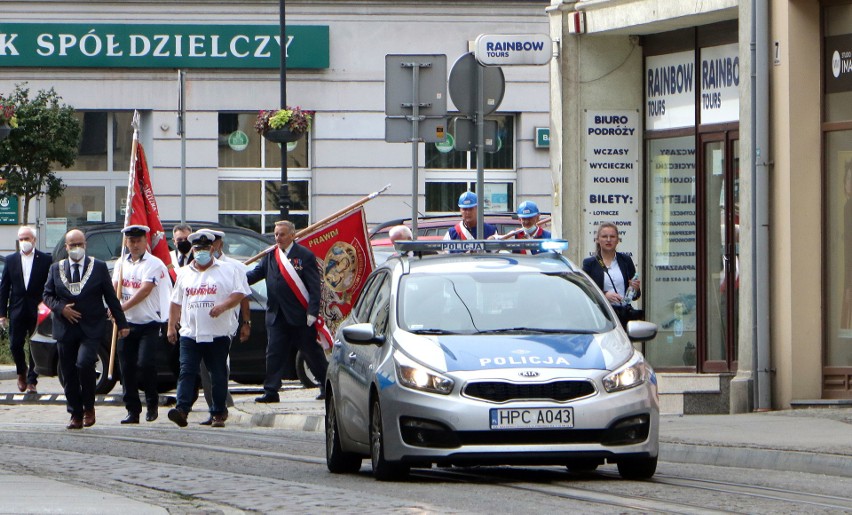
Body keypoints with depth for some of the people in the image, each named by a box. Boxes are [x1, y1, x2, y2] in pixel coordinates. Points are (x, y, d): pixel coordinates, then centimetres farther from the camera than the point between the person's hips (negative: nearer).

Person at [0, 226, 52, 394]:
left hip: (38, 311, -2)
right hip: (17, 310, 2)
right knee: (15, 345, 1)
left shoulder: (45, 260, 0)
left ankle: (31, 381, 8)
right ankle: (22, 372, 26)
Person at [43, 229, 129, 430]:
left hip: (91, 330, -3)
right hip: (65, 329, 3)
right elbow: (47, 295, 11)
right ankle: (76, 415, 12)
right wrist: (61, 308, -9)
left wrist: (121, 323, 5)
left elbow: (111, 297, 6)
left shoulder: (99, 267, 5)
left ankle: (89, 407, -2)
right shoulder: (56, 269, 10)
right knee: (69, 374, 3)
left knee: (84, 364, -22)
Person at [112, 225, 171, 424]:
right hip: (126, 323, 5)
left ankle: (152, 402, 7)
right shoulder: (121, 264, 12)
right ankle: (132, 410, 8)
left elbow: (145, 290, -15)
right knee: (127, 367, 1)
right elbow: (114, 289, 10)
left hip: (149, 323, -5)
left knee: (145, 363, -15)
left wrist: (123, 307, -20)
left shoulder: (154, 264, -6)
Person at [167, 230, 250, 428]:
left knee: (218, 375, 3)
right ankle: (182, 409, -18)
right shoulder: (184, 274, 16)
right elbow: (176, 302, 19)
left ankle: (218, 413, 11)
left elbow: (239, 293, -4)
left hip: (218, 335, -2)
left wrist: (222, 306, -19)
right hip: (189, 334, 3)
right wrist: (171, 326, 12)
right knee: (187, 372, -9)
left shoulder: (227, 271, 4)